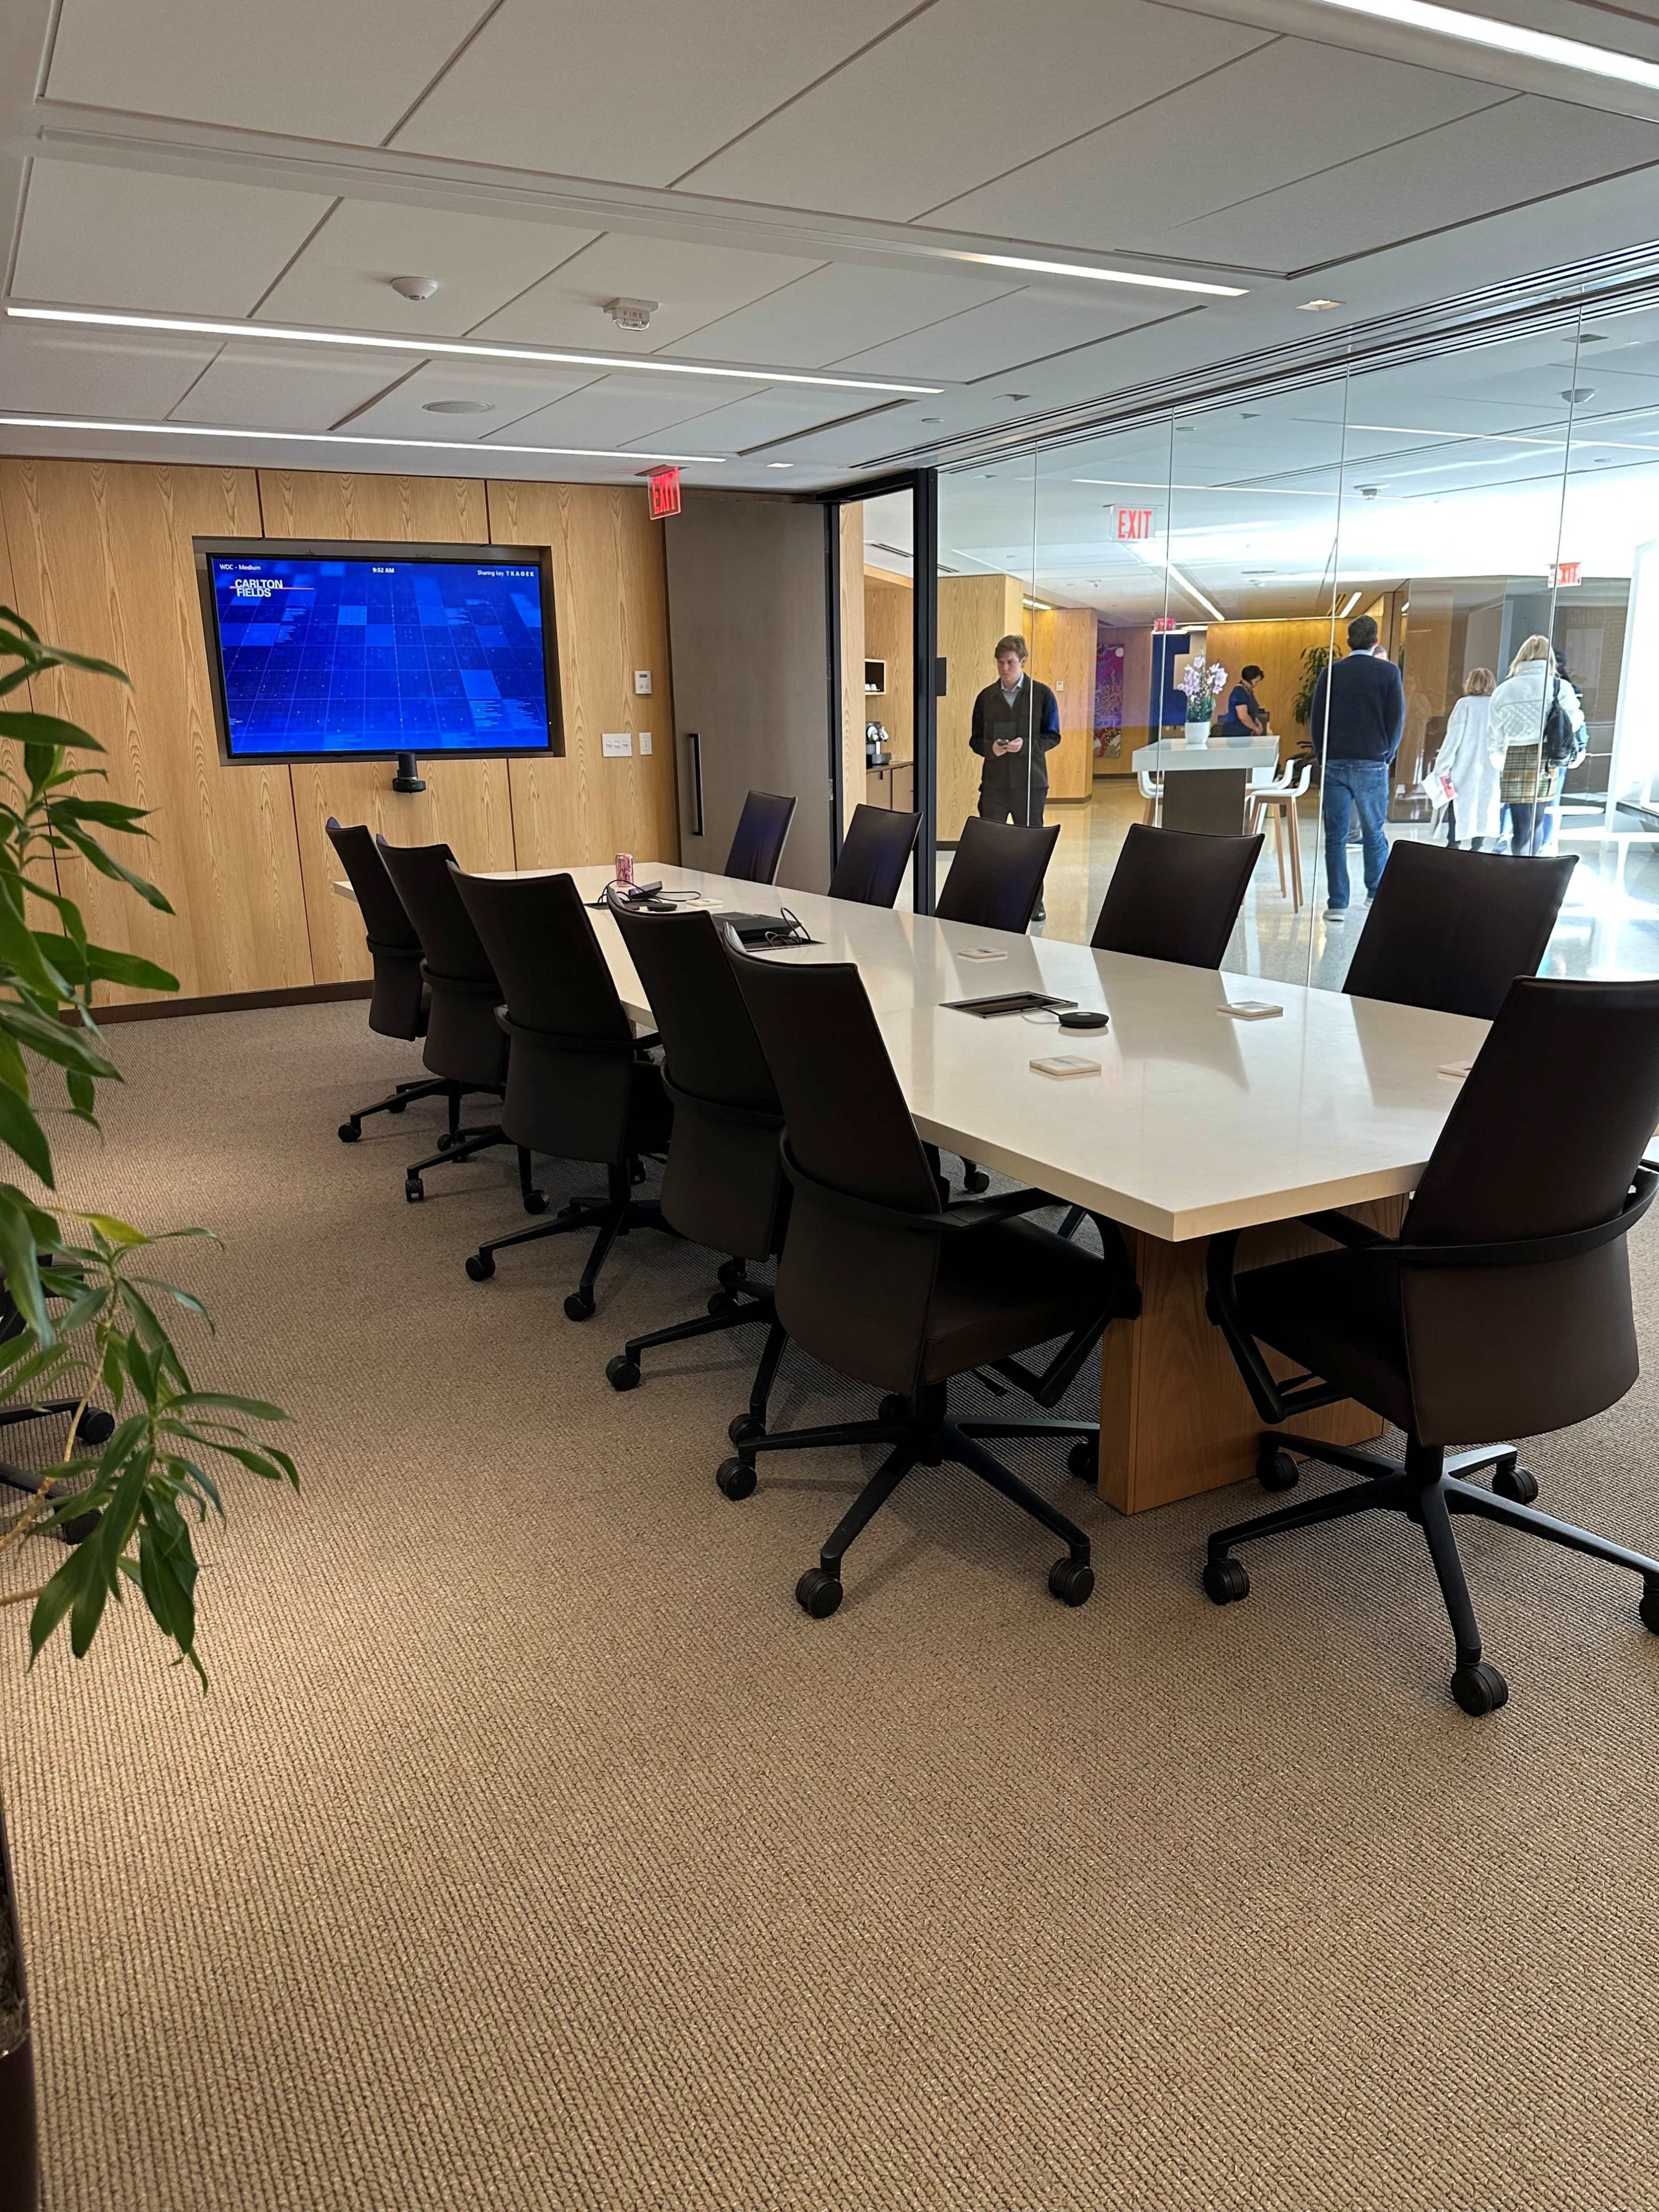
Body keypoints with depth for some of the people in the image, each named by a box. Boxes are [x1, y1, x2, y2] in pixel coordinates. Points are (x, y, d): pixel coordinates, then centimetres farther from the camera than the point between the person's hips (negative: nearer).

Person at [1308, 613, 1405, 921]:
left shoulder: (1331, 672, 2)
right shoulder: (1389, 672, -2)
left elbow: (1316, 719, 4)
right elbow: (1398, 719, -1)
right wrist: (1387, 756, 12)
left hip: (1335, 765, 1)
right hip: (1372, 764, -1)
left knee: (1335, 836, 3)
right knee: (1374, 834, 12)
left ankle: (1337, 904, -1)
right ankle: (1378, 896, 20)